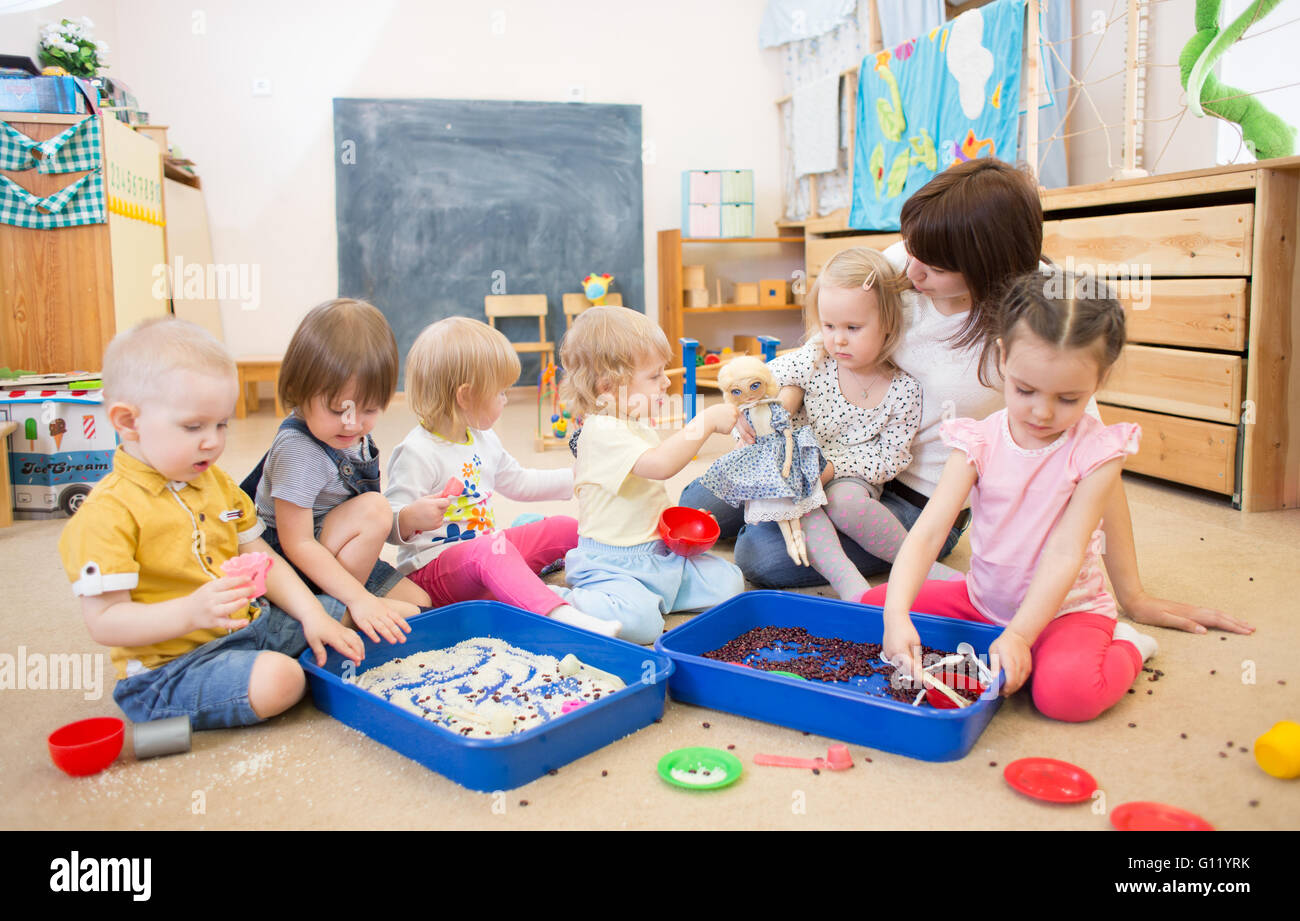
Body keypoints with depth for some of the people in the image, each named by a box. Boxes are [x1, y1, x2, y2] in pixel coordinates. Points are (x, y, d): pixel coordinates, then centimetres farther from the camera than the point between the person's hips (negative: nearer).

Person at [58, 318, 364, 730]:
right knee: (278, 679, -30)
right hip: (168, 665, -8)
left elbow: (260, 559, 12)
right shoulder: (108, 512, -18)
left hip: (250, 624, 8)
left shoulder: (216, 483, 10)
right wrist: (191, 612, -37)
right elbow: (104, 621, -21)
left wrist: (312, 614, -2)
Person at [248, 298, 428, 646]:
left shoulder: (349, 434, -2)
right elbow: (297, 543, -28)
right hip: (293, 567, -8)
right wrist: (359, 598, -33)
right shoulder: (299, 449, -27)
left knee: (419, 604, 0)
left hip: (346, 559, 8)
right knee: (374, 507, -28)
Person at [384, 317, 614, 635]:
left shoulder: (483, 440, 10)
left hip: (485, 554, 10)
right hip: (431, 569, -9)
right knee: (491, 548, -40)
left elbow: (518, 482, 27)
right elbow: (389, 523, -22)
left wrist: (576, 478, 27)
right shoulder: (418, 452, -19)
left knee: (564, 528, 9)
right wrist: (411, 518, -45)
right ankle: (559, 614, -54)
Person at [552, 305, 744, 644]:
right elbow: (660, 464, -37)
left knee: (729, 582, 4)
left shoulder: (642, 425, 11)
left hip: (659, 551, 9)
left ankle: (651, 592, 14)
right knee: (640, 621, -30)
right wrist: (708, 420, -32)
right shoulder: (603, 432, -22)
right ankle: (561, 602, -8)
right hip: (612, 564, -9)